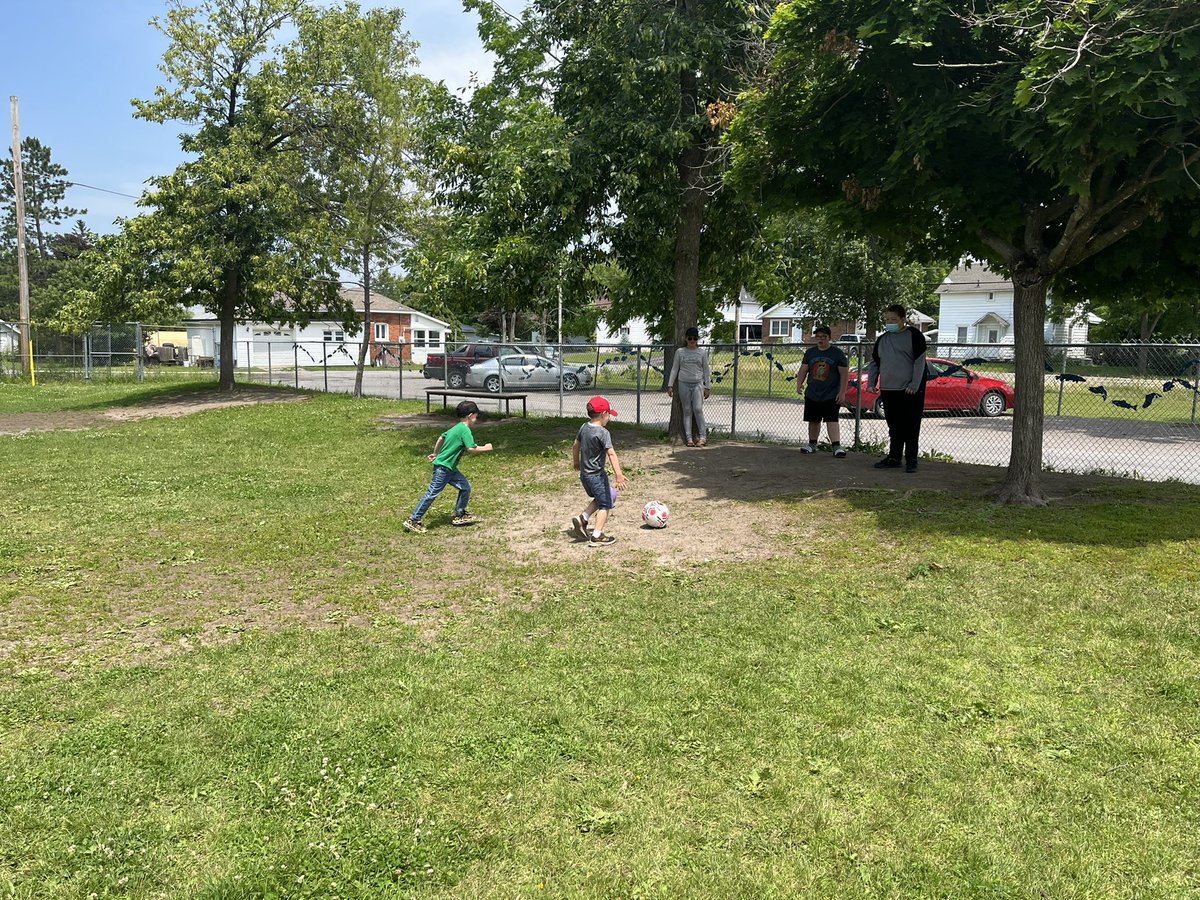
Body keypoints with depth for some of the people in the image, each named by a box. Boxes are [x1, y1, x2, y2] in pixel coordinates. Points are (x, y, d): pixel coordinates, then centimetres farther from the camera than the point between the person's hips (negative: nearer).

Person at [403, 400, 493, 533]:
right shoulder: (465, 430, -16)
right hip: (443, 468, -10)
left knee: (465, 487, 11)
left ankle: (459, 515, 22)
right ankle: (412, 521, -2)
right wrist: (485, 448, -11)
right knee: (432, 493, -7)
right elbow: (471, 448, -25)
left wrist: (435, 454, 34)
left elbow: (441, 438, 25)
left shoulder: (456, 428, 13)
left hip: (450, 468, 10)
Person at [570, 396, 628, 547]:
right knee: (605, 504, 5)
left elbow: (575, 445, 16)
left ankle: (582, 519, 12)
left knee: (599, 499, 26)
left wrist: (576, 462, 32)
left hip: (584, 474, 8)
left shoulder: (584, 427, 3)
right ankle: (597, 536, 2)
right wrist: (619, 475, -32)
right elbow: (611, 454, -28)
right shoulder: (603, 432, -20)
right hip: (597, 475, -8)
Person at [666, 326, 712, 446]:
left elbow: (706, 370, 9)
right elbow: (674, 369, 9)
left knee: (698, 409, -13)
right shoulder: (680, 352, 7)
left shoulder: (702, 353, 7)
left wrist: (708, 387, 3)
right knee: (687, 411, 2)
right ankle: (689, 438, 4)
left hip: (698, 383, -1)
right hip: (684, 383, 1)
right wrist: (670, 385, 4)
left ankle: (702, 436, -5)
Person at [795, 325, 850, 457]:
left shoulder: (837, 353, -2)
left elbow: (844, 374, -4)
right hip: (812, 394, 4)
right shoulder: (810, 352, 9)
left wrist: (842, 392, -11)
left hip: (831, 395, -4)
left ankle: (836, 446, -15)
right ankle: (812, 445, 23)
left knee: (832, 420, -12)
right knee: (813, 420, 11)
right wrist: (799, 384, -9)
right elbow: (803, 370, 9)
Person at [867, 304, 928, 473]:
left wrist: (914, 386, -16)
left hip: (910, 391, -6)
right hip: (888, 390, 6)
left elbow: (919, 362, -9)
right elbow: (874, 363, 21)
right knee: (894, 427, 11)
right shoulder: (882, 339, 15)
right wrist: (871, 383, 8)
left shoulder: (914, 336, -4)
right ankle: (894, 458, 18)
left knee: (911, 428, -3)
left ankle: (911, 460, 2)